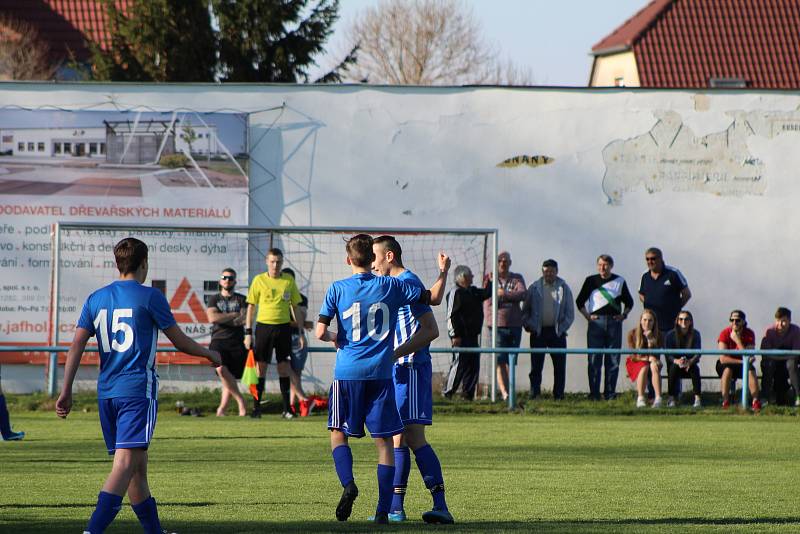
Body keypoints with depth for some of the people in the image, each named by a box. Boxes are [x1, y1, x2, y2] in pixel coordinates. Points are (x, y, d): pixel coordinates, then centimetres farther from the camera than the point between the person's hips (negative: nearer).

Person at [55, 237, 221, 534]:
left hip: (106, 392, 6)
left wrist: (66, 391, 5)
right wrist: (210, 354, 19)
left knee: (137, 466, 16)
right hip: (138, 390, -6)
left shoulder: (96, 299, 10)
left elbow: (76, 346, 4)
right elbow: (180, 341, 2)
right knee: (125, 463, -13)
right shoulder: (150, 297, -4)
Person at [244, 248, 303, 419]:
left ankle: (287, 408, 8)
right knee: (261, 366, -1)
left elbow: (295, 307, 11)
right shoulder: (259, 280, 0)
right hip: (264, 326, -2)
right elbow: (251, 306, 3)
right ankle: (256, 407, 4)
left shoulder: (289, 281, 5)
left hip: (283, 327, 2)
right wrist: (248, 332, -2)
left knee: (284, 367, 3)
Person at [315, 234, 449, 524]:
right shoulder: (392, 286, 2)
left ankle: (348, 483, -13)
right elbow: (433, 297, 11)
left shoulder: (337, 289, -2)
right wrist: (443, 272, 27)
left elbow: (320, 333, -4)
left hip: (348, 372, -1)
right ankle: (383, 510, 0)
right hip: (381, 372, 1)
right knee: (384, 441, 5)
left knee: (338, 433, 13)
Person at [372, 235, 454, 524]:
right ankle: (395, 506, 13)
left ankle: (441, 506, -17)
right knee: (398, 439, 10)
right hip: (397, 371, 10)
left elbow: (430, 330, -19)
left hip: (411, 369, -10)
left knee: (414, 438, -14)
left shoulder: (408, 283, -12)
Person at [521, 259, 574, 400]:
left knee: (560, 366, 1)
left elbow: (570, 313, 8)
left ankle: (558, 394, 6)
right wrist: (529, 326, -2)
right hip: (538, 332, 0)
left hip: (557, 333, 0)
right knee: (536, 365, -3)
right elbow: (525, 310, 11)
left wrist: (562, 328, -2)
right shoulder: (534, 288, 7)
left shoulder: (563, 288, 6)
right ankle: (534, 394, -3)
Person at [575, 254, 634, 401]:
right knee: (594, 359, -4)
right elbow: (580, 301, 13)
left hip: (614, 322, 1)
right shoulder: (591, 281, 7)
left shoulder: (619, 281, 10)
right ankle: (594, 394, -2)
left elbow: (629, 302, 21)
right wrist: (587, 316, 1)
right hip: (596, 322, -1)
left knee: (613, 360, 1)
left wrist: (624, 315, 5)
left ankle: (610, 393, 6)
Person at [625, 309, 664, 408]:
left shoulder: (658, 335, -6)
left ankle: (658, 398, -45)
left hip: (651, 363, 1)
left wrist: (650, 340, -28)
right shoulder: (632, 334, -9)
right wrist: (648, 358, -26)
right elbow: (633, 355, -12)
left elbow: (655, 356, -15)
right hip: (635, 363, -1)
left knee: (654, 367, -33)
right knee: (644, 368, -35)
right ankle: (640, 399, -36)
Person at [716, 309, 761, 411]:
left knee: (750, 370, -30)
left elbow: (748, 357, -23)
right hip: (726, 365, -1)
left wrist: (737, 341, -28)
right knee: (727, 370, -35)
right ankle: (725, 402, -34)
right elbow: (723, 358, -23)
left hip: (742, 365, 1)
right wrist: (742, 362, -28)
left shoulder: (749, 334, -12)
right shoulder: (725, 333, -16)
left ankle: (755, 402, -30)